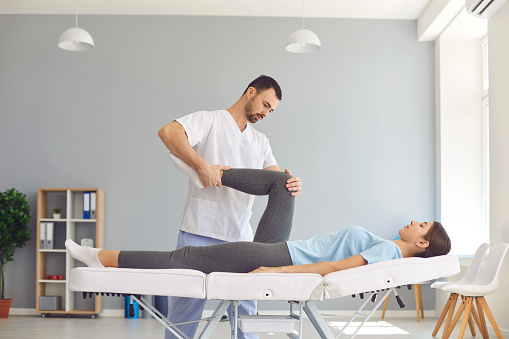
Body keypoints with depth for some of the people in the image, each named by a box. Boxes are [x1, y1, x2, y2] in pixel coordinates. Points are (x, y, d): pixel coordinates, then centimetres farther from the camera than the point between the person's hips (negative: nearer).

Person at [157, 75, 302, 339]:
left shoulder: (260, 142, 20)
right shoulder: (209, 121, 1)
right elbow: (168, 132, -16)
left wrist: (292, 185, -14)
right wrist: (203, 166, -24)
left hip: (240, 238, 5)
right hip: (199, 235, -5)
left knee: (246, 312, 7)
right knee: (184, 312, 2)